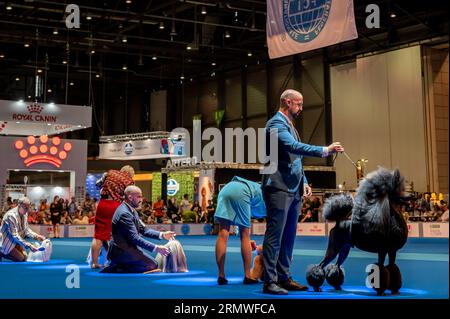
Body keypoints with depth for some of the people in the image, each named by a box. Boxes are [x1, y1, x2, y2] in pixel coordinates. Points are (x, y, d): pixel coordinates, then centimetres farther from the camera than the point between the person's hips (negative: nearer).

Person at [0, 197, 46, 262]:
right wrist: (29, 245, -39)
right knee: (21, 258, -15)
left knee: (25, 257, 2)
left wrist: (36, 236, -13)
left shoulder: (25, 214, -5)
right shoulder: (11, 215, -30)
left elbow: (26, 229, 5)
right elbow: (14, 235, -32)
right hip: (7, 241, -8)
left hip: (15, 241, 8)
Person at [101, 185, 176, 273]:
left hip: (125, 248, 10)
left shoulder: (131, 210, 10)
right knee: (152, 265, -14)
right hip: (121, 251, -10)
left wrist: (162, 235, -2)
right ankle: (117, 270, -11)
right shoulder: (124, 213, -22)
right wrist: (156, 248, -29)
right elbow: (135, 238, -27)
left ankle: (117, 266, 11)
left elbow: (143, 229, 11)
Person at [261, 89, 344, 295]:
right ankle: (269, 281, -4)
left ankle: (284, 278, 17)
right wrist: (325, 150, -27)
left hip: (293, 190, 10)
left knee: (288, 236, 11)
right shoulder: (276, 123, -9)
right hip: (279, 189, -10)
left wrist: (304, 182, 16)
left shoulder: (290, 125, 22)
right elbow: (293, 147, -25)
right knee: (275, 235, -7)